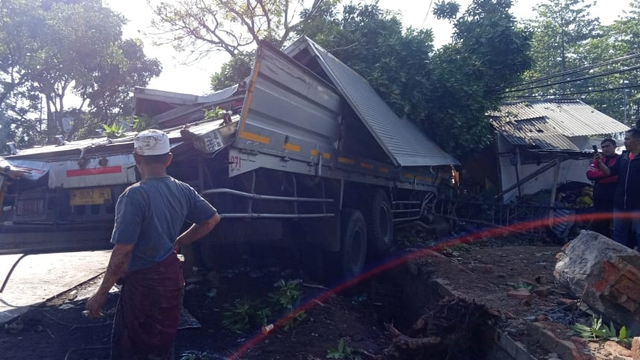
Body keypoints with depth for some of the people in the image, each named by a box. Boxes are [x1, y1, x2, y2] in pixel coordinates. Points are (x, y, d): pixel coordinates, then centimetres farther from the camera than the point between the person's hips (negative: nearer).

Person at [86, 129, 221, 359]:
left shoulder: (135, 195, -21)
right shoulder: (182, 191, -1)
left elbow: (122, 252, -22)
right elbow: (212, 219, 12)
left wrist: (100, 295, -13)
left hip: (144, 282, -7)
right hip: (172, 275, 7)